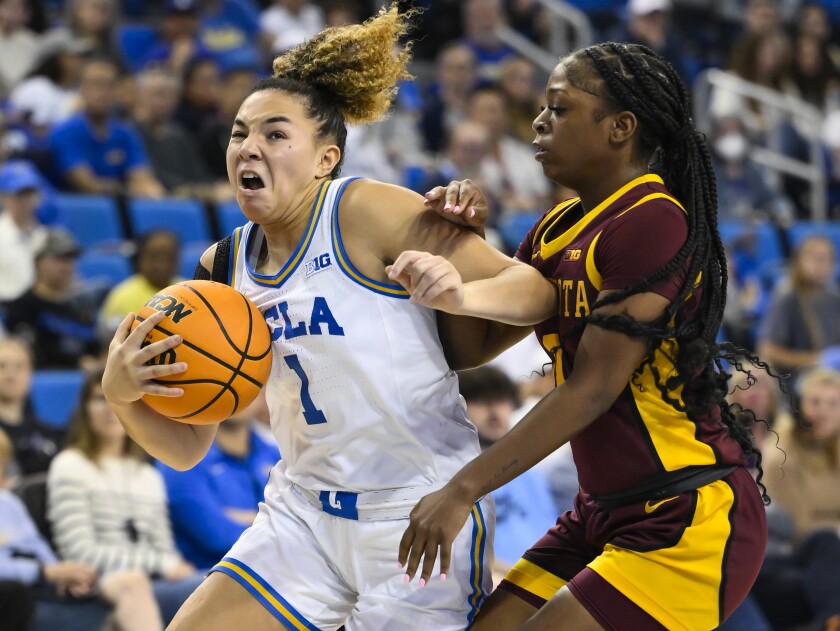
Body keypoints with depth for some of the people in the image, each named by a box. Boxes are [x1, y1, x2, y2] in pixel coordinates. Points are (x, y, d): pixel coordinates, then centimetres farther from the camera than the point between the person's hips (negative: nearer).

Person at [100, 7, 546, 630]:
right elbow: (186, 447, 9)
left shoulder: (366, 212, -12)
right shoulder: (224, 268, 7)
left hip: (420, 513, -6)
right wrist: (122, 392, -10)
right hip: (305, 513, 6)